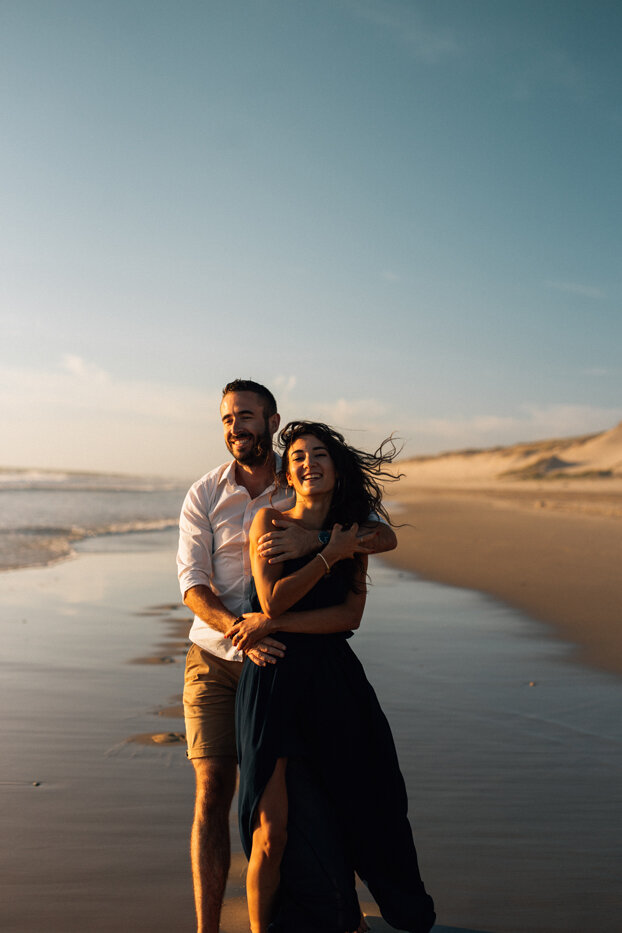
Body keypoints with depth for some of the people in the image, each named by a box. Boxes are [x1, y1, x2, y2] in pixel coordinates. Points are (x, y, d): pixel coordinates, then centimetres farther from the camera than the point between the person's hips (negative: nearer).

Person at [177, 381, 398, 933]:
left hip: (281, 659, 0)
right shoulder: (204, 496, -3)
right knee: (213, 790, -4)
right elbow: (192, 586, -8)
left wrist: (314, 540, -30)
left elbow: (385, 536, -12)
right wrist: (241, 629, -27)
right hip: (215, 659, 0)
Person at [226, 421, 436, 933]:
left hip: (335, 680, 4)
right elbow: (272, 599, -12)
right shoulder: (270, 520, 0)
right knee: (274, 829, -4)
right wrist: (331, 555, -8)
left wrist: (274, 624, -12)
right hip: (275, 679, -3)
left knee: (361, 809, 10)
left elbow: (350, 615, -3)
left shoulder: (353, 534, 9)